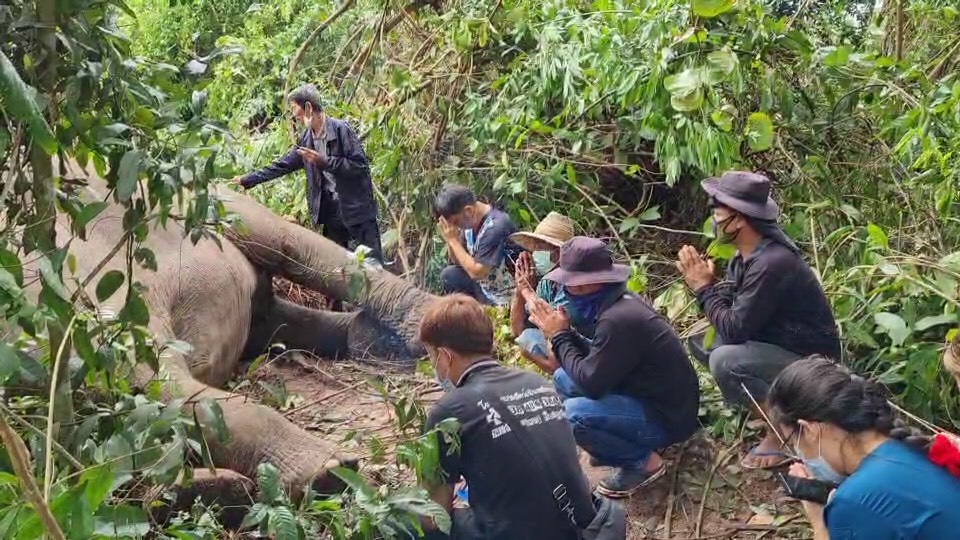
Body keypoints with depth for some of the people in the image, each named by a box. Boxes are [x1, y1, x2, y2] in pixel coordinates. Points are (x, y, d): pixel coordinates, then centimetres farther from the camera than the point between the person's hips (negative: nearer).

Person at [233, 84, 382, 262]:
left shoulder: (341, 129, -11)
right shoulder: (307, 138, 9)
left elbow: (360, 165, -16)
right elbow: (282, 165, 15)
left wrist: (324, 161, -21)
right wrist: (247, 180, 14)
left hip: (356, 209, -6)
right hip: (331, 211, 7)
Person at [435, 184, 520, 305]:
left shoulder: (495, 227, -27)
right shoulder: (469, 221, -4)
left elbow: (476, 272, -26)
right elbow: (459, 262, 7)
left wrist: (453, 240, -22)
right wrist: (450, 240, -12)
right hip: (485, 286, 8)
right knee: (449, 275, 0)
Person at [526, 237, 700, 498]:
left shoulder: (619, 319, -29)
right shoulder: (619, 303, 1)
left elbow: (589, 382, -23)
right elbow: (595, 361, 9)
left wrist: (559, 336, -12)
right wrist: (563, 332, -3)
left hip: (666, 417, -9)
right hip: (653, 397, 9)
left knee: (571, 414, -26)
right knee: (563, 378, 9)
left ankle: (644, 462, -4)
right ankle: (624, 441, 13)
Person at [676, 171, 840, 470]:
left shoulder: (771, 264, -29)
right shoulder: (747, 255, 0)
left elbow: (735, 329, -28)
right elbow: (728, 308, 6)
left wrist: (704, 288, -17)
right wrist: (704, 283, -12)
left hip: (809, 361, -9)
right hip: (773, 344, 10)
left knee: (726, 361, -30)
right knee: (700, 339, 7)